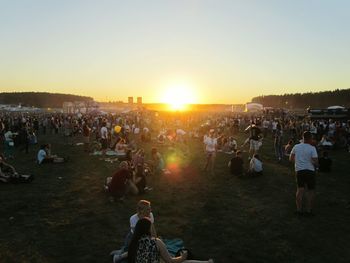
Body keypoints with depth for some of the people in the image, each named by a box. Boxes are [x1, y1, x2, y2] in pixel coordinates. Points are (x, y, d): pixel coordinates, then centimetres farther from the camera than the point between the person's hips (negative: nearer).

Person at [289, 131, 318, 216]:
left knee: (300, 190, 15)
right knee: (311, 190, 11)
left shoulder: (296, 146, 0)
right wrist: (316, 164, 5)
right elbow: (315, 162, -17)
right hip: (310, 171, -3)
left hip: (299, 171, 4)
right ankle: (309, 210, 16)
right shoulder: (312, 148, -12)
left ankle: (299, 209, 16)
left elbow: (291, 158, 8)